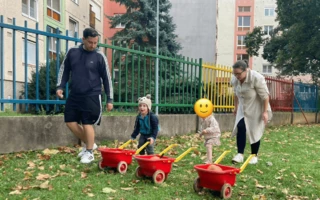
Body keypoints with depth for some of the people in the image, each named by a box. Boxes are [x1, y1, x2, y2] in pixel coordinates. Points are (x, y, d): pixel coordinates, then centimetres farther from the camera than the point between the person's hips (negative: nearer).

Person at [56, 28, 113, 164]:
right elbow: (64, 70, 14)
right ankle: (89, 144, 24)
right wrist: (60, 86, 0)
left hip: (92, 96, -5)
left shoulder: (100, 56, -6)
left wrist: (109, 99, -2)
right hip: (74, 95, 5)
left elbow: (107, 78, -1)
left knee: (87, 124, -4)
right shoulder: (72, 52, 3)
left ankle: (89, 152, 14)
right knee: (70, 122, 5)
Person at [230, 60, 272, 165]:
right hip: (243, 108, 5)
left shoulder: (257, 78, -29)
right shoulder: (234, 79, -10)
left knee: (255, 131, 0)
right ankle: (240, 154, -8)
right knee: (240, 128, -10)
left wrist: (265, 112, -22)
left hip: (256, 109, -5)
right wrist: (236, 107, 14)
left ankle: (254, 155, 14)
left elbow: (265, 96, -23)